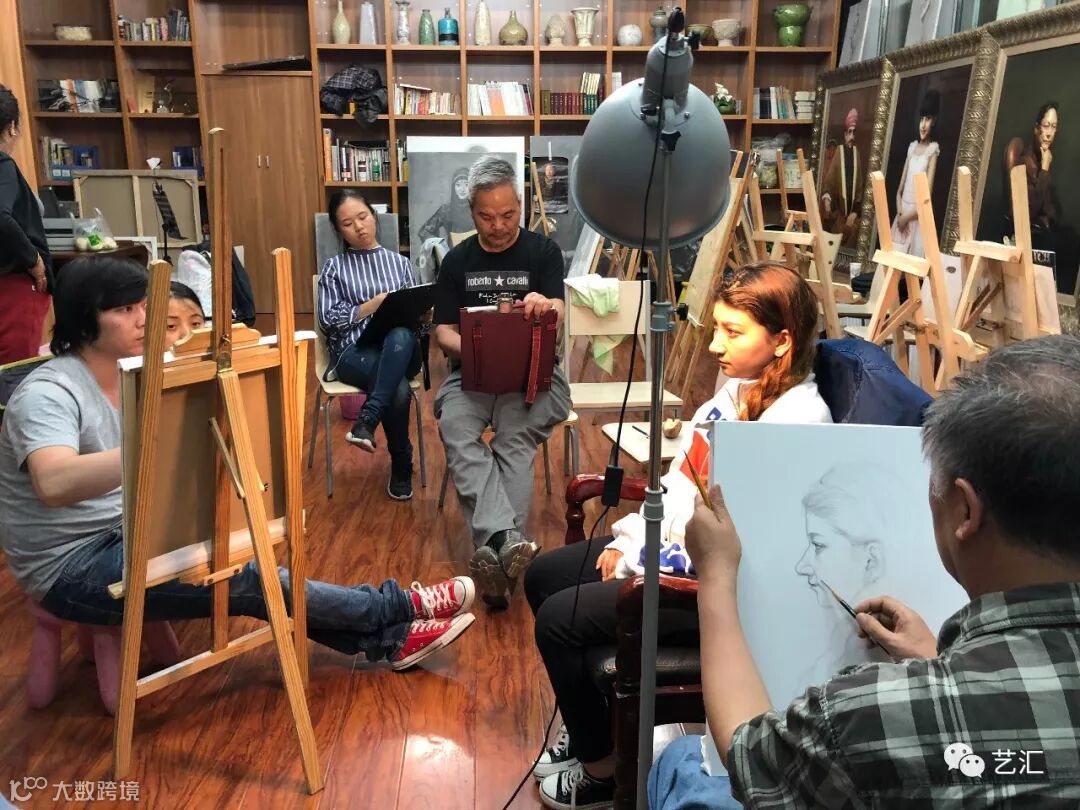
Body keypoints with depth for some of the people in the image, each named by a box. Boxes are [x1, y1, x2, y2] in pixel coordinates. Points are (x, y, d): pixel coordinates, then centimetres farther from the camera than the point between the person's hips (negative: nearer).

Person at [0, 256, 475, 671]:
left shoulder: (131, 375, 4)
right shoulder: (47, 394, -21)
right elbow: (54, 484, -42)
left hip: (121, 538, 7)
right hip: (71, 569, -7)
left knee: (244, 572, -11)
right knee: (245, 581, -18)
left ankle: (388, 638, -6)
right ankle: (399, 606, -9)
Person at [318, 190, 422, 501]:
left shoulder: (399, 262, 18)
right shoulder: (334, 267, 11)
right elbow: (329, 320, 2)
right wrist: (375, 303, -8)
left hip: (400, 347, 2)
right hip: (353, 351, -2)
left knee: (400, 335, -39)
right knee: (398, 389, -35)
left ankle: (366, 420, -34)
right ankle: (401, 466, -14)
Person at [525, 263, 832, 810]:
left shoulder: (799, 421, -24)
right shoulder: (738, 387, 4)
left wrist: (639, 561, -18)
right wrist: (628, 538, 0)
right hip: (674, 542, 10)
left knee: (559, 619, -13)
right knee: (543, 576, 11)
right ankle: (591, 721, 28)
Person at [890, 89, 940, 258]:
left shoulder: (933, 149, -5)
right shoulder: (912, 146, 13)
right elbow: (900, 188, 12)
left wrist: (908, 216, -9)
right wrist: (900, 212, -3)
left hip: (917, 215, -6)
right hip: (902, 213, 6)